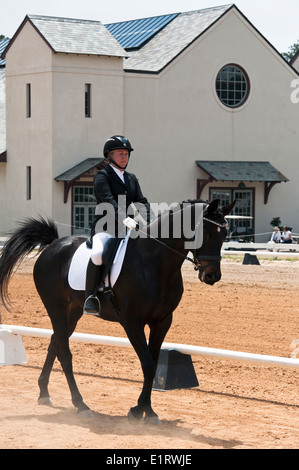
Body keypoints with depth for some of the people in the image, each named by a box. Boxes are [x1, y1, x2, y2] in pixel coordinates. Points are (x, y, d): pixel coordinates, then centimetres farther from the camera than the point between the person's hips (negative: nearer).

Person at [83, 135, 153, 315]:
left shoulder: (132, 178, 19)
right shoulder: (102, 176, -2)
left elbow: (142, 201, 8)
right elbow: (108, 200, -19)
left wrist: (150, 222, -12)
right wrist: (125, 219, -34)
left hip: (126, 230, 7)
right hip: (105, 229, -7)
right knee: (101, 255, -36)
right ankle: (90, 297, -23)